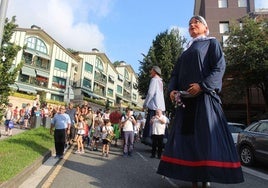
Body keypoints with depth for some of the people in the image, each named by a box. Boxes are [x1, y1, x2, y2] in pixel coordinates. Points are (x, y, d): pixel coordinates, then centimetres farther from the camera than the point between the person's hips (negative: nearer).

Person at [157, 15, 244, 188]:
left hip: (204, 96, -5)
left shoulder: (212, 43, 11)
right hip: (185, 99, 6)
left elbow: (219, 67, -5)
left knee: (205, 136, -8)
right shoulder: (185, 53, 27)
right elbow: (175, 74, 19)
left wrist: (202, 85, -19)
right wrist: (172, 90, -1)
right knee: (186, 136, 1)